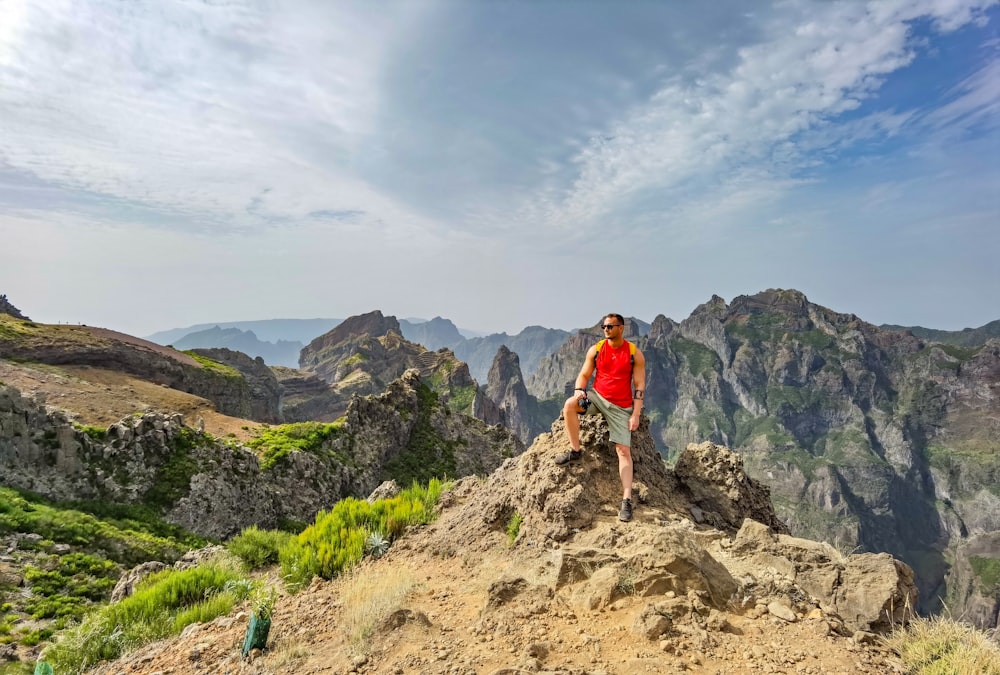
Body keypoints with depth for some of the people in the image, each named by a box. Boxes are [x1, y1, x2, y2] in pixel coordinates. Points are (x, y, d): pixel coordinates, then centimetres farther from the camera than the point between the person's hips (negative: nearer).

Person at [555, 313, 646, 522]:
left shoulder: (635, 354, -6)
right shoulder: (595, 350, 0)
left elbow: (639, 386, -6)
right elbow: (584, 375, 3)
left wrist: (636, 415, -12)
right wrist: (579, 390, -20)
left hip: (621, 407, -2)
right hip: (597, 397, 2)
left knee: (624, 451, -8)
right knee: (570, 404, -28)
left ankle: (627, 500, -7)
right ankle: (575, 450, -12)